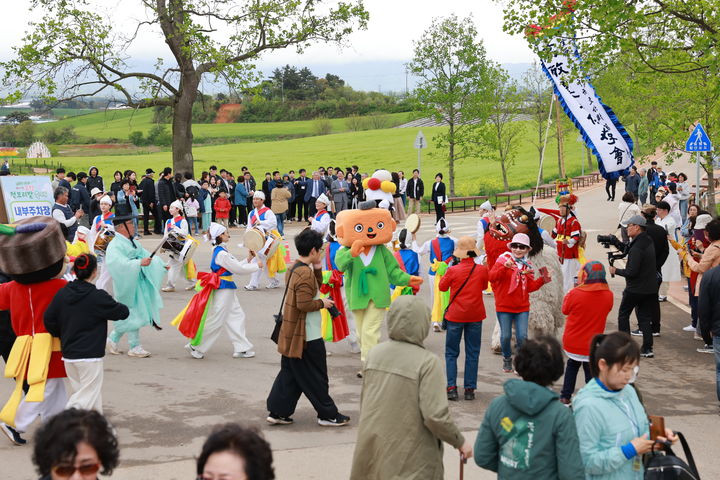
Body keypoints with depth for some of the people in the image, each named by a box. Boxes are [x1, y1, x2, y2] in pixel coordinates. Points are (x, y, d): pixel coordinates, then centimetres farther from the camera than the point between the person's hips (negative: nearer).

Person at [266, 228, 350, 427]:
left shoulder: (294, 269, 11)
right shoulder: (305, 274, -21)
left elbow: (314, 288, 17)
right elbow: (304, 304, -27)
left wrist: (318, 269, 7)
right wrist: (322, 303, -11)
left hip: (292, 335, 10)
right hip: (307, 336, -10)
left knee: (289, 374, 13)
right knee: (316, 377, 2)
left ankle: (277, 412, 13)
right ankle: (328, 415, 12)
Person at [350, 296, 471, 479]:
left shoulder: (375, 354, 1)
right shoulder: (427, 362, -16)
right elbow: (435, 416, -19)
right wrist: (460, 442, -4)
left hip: (371, 449, 5)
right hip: (409, 458, -5)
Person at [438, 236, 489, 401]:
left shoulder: (453, 270, -12)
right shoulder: (482, 270, -7)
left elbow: (442, 287, 4)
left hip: (455, 315, -1)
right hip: (475, 316, 1)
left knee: (451, 353, 8)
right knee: (472, 354, 8)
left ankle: (452, 387, -1)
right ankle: (470, 389, 7)